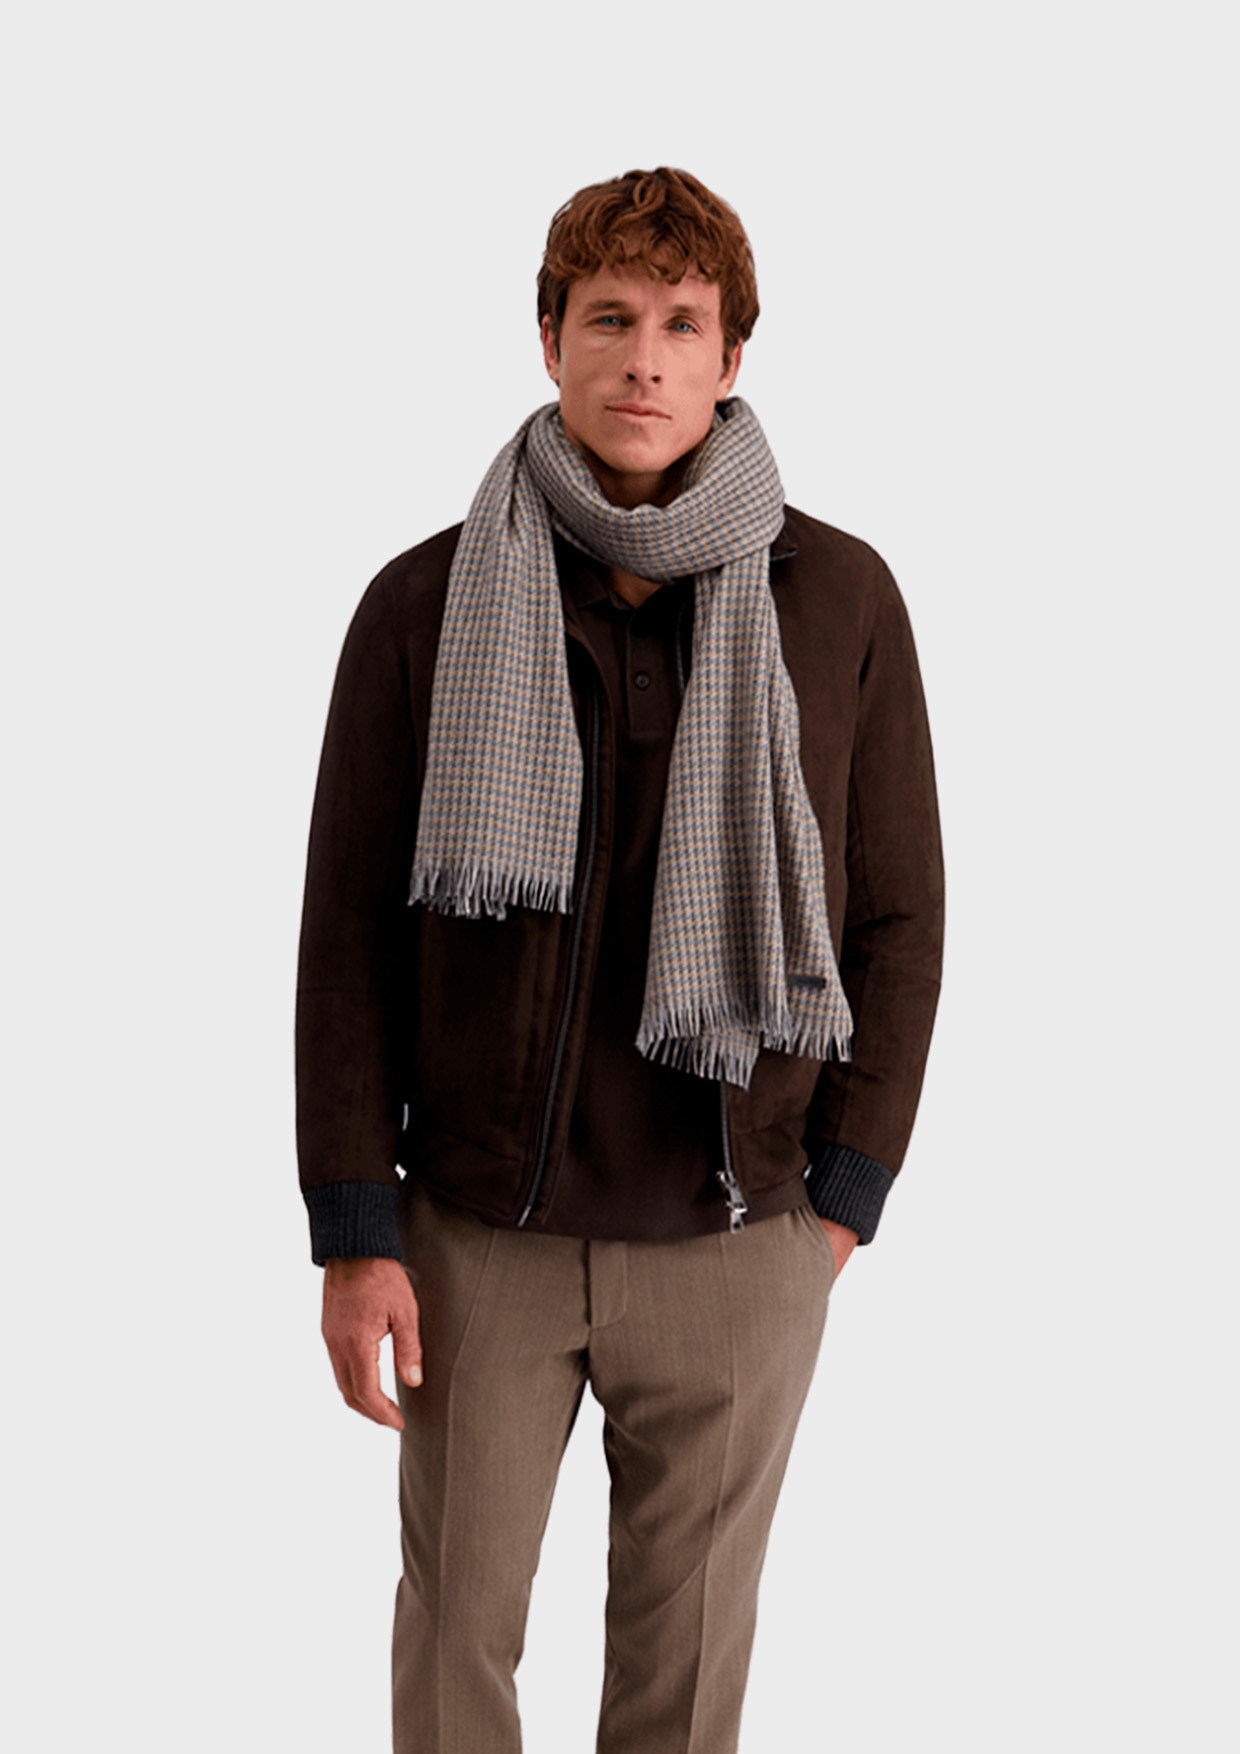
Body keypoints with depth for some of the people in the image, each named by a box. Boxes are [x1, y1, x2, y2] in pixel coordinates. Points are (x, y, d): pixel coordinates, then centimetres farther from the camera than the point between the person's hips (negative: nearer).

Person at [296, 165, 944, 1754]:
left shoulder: (841, 600, -2)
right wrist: (355, 1233, -5)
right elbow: (349, 931, -1)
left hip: (737, 1246, 0)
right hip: (480, 1237, 0)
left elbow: (896, 916, 3)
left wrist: (844, 1196, 0)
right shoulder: (427, 605, -3)